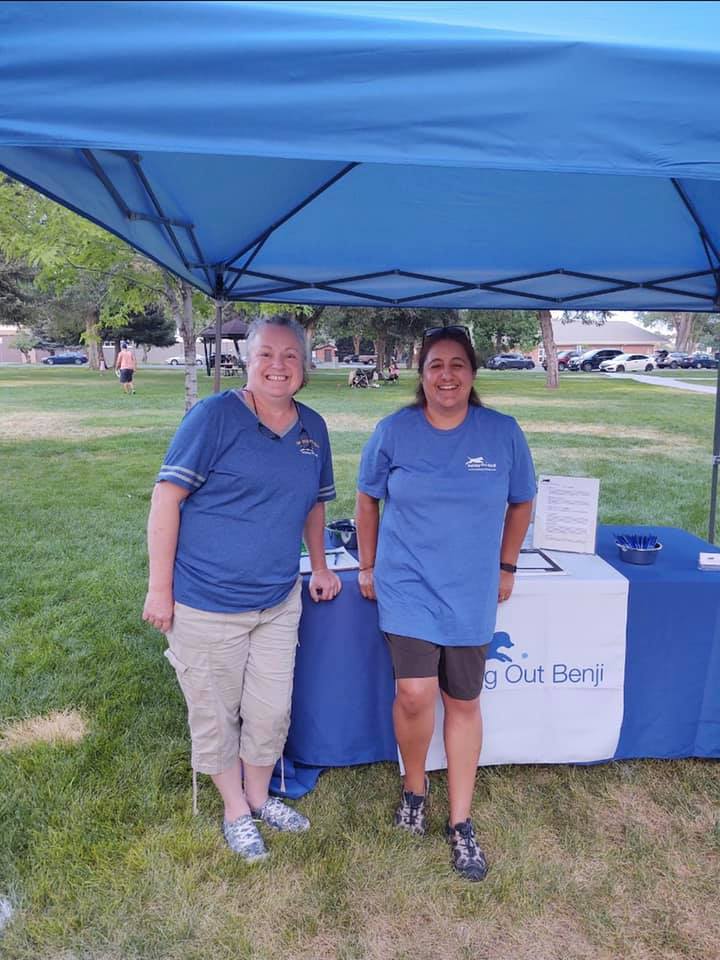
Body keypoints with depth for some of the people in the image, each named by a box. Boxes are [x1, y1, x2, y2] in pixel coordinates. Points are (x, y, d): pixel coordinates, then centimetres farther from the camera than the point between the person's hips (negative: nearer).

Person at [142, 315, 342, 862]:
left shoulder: (313, 428, 5)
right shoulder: (215, 416, -13)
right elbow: (167, 496, -14)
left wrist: (319, 566, 13)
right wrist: (160, 588, -14)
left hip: (279, 601, 5)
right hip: (206, 604, -5)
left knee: (271, 710, 16)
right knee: (216, 713, 13)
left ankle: (259, 796, 43)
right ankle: (236, 811, 37)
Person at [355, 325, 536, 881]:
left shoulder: (503, 433, -5)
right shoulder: (394, 432, -6)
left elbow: (521, 503, 9)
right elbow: (368, 500, 7)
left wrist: (507, 567, 11)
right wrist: (368, 565, 9)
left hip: (472, 592, 1)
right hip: (407, 585, -1)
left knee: (463, 702, 10)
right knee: (415, 694, -10)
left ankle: (461, 823, 28)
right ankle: (414, 785, 24)